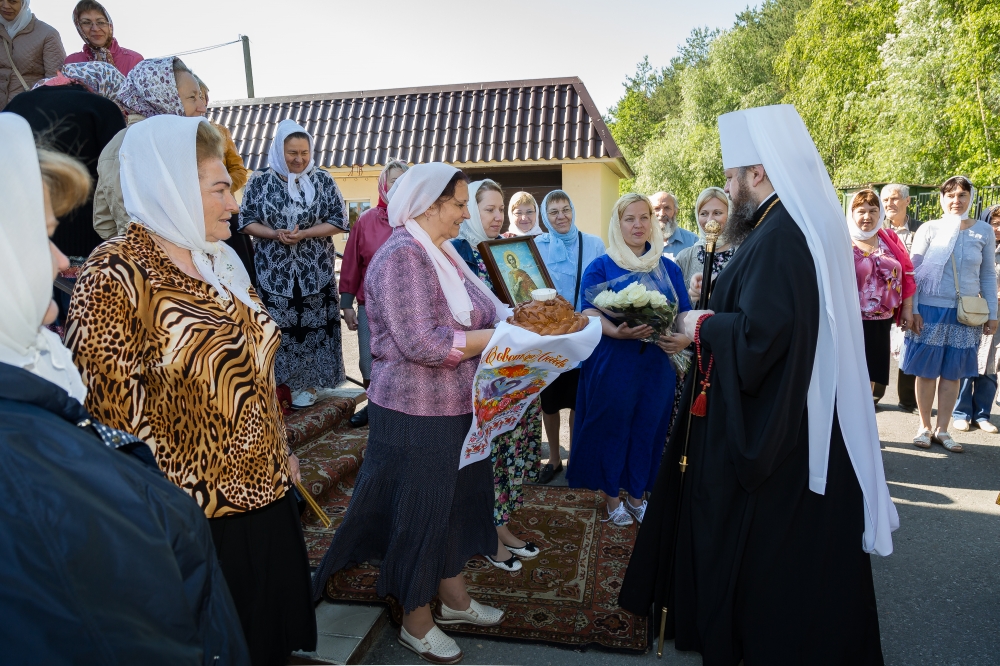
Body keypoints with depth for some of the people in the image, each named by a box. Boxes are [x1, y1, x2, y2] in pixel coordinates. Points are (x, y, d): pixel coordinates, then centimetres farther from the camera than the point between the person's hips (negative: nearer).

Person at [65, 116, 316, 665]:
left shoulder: (222, 261, 6)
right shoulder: (116, 275, -18)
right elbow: (116, 412, -19)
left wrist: (282, 451, 16)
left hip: (264, 493, 7)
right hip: (197, 517, -7)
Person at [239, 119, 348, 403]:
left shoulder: (323, 180, 1)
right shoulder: (259, 181, 1)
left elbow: (339, 220, -1)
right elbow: (246, 221, 3)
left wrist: (305, 234, -15)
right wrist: (275, 234, -16)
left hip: (315, 272, 0)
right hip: (272, 272, 0)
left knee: (312, 326, 4)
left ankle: (307, 384, 18)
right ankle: (274, 383, 17)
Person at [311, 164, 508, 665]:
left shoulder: (442, 252, 10)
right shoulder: (401, 256, -19)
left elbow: (477, 308, 13)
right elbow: (422, 343, -26)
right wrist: (500, 336, -20)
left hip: (456, 406, 9)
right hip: (416, 412, -9)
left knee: (457, 498, 20)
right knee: (419, 510, 7)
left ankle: (453, 596, 41)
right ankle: (416, 623, 29)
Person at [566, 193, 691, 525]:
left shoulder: (669, 268, 10)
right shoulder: (600, 267, 0)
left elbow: (685, 312, 8)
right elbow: (590, 313, -10)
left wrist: (684, 337, -14)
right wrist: (616, 331, -29)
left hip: (657, 364, 3)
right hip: (612, 364, -3)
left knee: (648, 429, 9)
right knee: (611, 428, 5)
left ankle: (637, 495, 28)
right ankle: (611, 496, 24)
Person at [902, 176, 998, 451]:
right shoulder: (929, 229, -2)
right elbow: (914, 271, -3)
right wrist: (913, 310, -9)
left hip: (966, 313, 2)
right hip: (930, 309, -2)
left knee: (953, 372, 8)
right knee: (927, 371, 4)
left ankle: (942, 430, 19)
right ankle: (924, 427, 18)